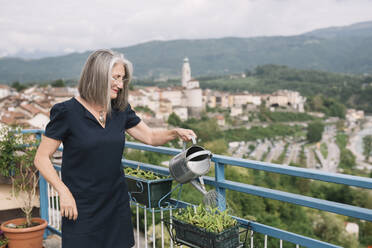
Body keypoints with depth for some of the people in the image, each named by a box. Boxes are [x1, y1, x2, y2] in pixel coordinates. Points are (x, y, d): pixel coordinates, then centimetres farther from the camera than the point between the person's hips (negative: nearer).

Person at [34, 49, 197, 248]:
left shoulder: (120, 110, 4)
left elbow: (150, 137, 12)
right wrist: (63, 192, -17)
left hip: (117, 203, 5)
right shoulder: (67, 112, -12)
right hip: (81, 209, -5)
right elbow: (41, 158, -9)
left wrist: (175, 132, -7)